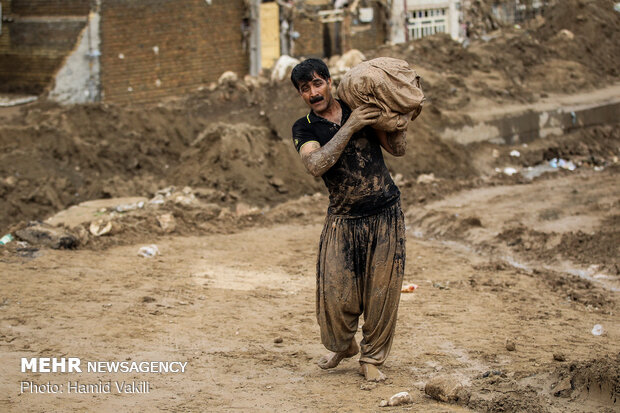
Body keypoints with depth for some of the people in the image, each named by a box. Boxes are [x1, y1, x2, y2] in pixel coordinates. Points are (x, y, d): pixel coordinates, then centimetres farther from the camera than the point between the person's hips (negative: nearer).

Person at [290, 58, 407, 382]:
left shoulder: (360, 109, 4)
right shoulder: (304, 128, 0)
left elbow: (398, 149, 0)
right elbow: (316, 166, -21)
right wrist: (349, 128, -23)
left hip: (385, 215, 1)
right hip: (343, 219, -1)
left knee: (382, 292, 1)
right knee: (335, 292, -5)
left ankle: (371, 358, 19)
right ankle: (343, 346, 25)